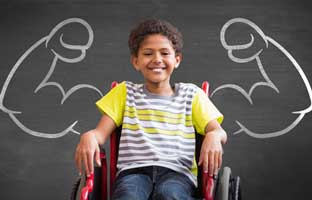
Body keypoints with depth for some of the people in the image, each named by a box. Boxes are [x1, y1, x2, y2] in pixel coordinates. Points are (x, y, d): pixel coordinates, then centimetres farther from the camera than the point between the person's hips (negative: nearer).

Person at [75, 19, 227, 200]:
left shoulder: (191, 94, 19)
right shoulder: (126, 92, 21)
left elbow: (219, 132, 9)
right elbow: (102, 132, 11)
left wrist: (214, 137, -17)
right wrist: (89, 136, -15)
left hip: (177, 172, 0)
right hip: (134, 170, 0)